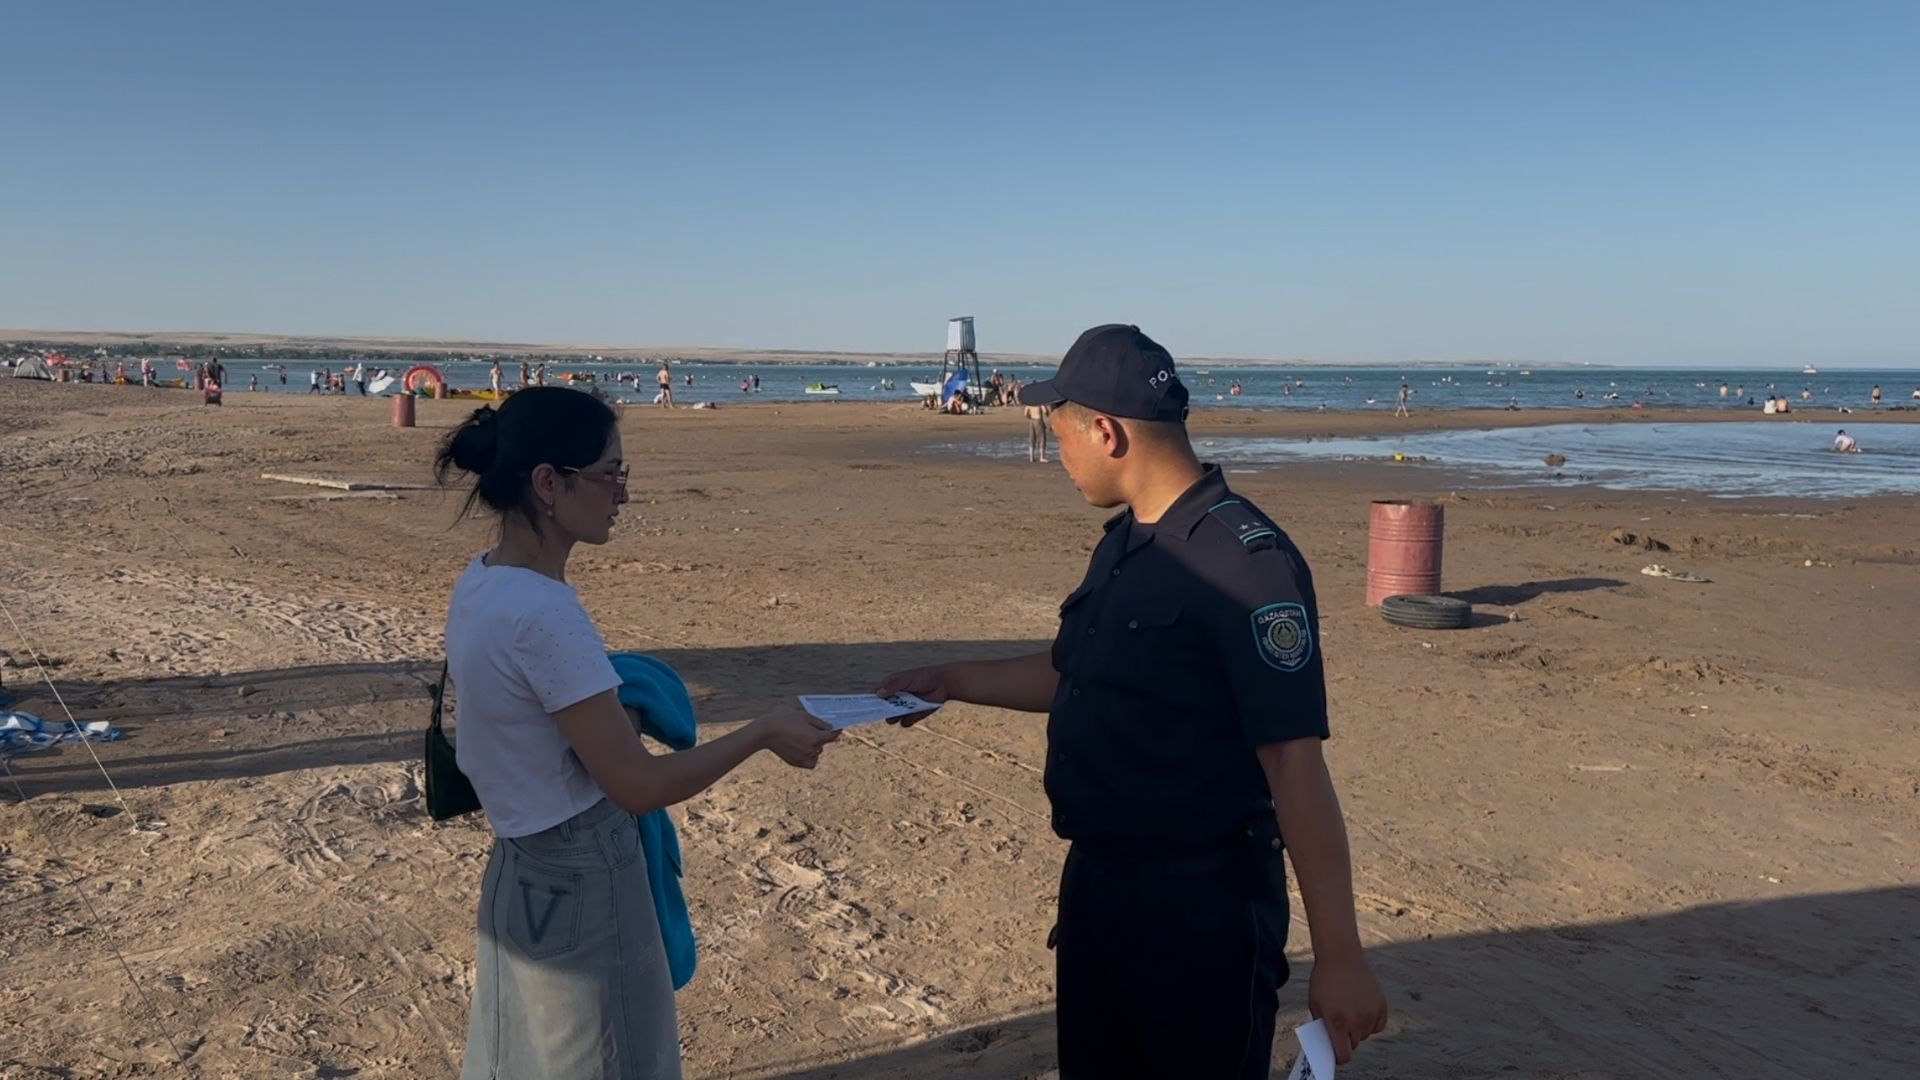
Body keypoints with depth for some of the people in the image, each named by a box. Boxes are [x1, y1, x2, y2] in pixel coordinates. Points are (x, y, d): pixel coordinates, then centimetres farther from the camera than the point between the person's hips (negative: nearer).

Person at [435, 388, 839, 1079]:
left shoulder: (481, 582, -1)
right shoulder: (542, 613, -28)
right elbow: (638, 785, -23)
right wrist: (765, 734, -14)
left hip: (525, 870, 8)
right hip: (581, 884, -8)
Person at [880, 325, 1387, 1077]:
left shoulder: (1246, 561, -21)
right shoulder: (1123, 544, 6)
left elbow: (1294, 765, -23)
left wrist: (1338, 957, -21)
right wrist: (951, 681, 19)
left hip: (1202, 904, -8)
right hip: (1096, 884, 9)